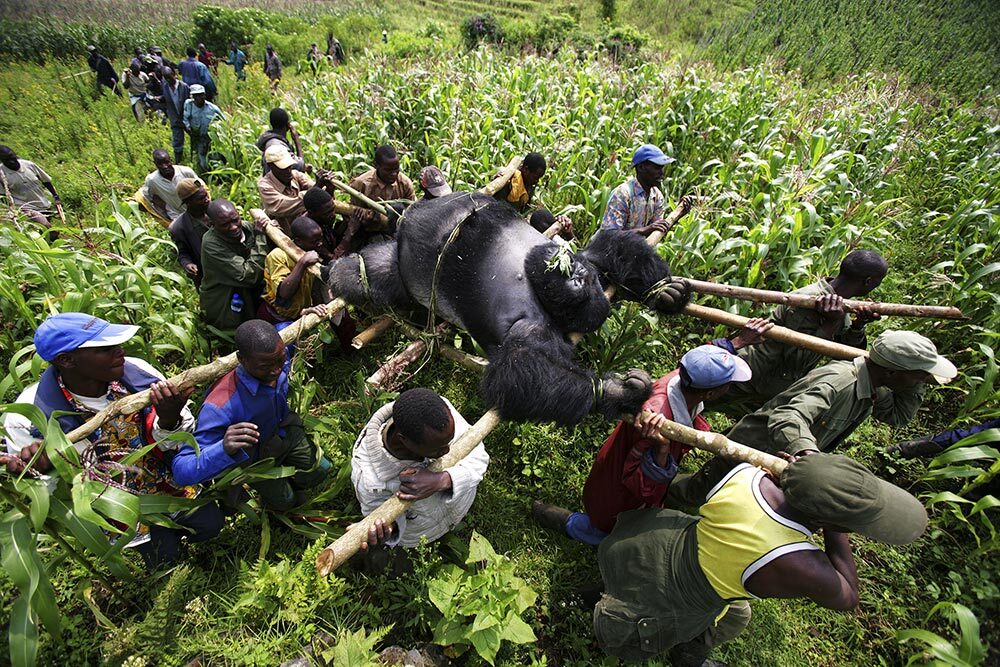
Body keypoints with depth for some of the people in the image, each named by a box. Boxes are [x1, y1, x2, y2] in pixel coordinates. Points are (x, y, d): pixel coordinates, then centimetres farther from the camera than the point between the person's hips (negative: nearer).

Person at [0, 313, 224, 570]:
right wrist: (40, 473, -37)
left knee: (210, 526, 11)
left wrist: (169, 419, -39)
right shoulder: (29, 416, -27)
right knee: (165, 556, 7)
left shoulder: (135, 371, -25)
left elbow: (172, 443, -15)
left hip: (168, 479, 2)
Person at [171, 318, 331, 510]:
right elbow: (181, 470, -45)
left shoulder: (279, 356, -30)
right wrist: (223, 449, -62)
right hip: (253, 454, -4)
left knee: (320, 471, 16)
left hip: (285, 429, 4)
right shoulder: (221, 405, -47)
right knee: (283, 501, 12)